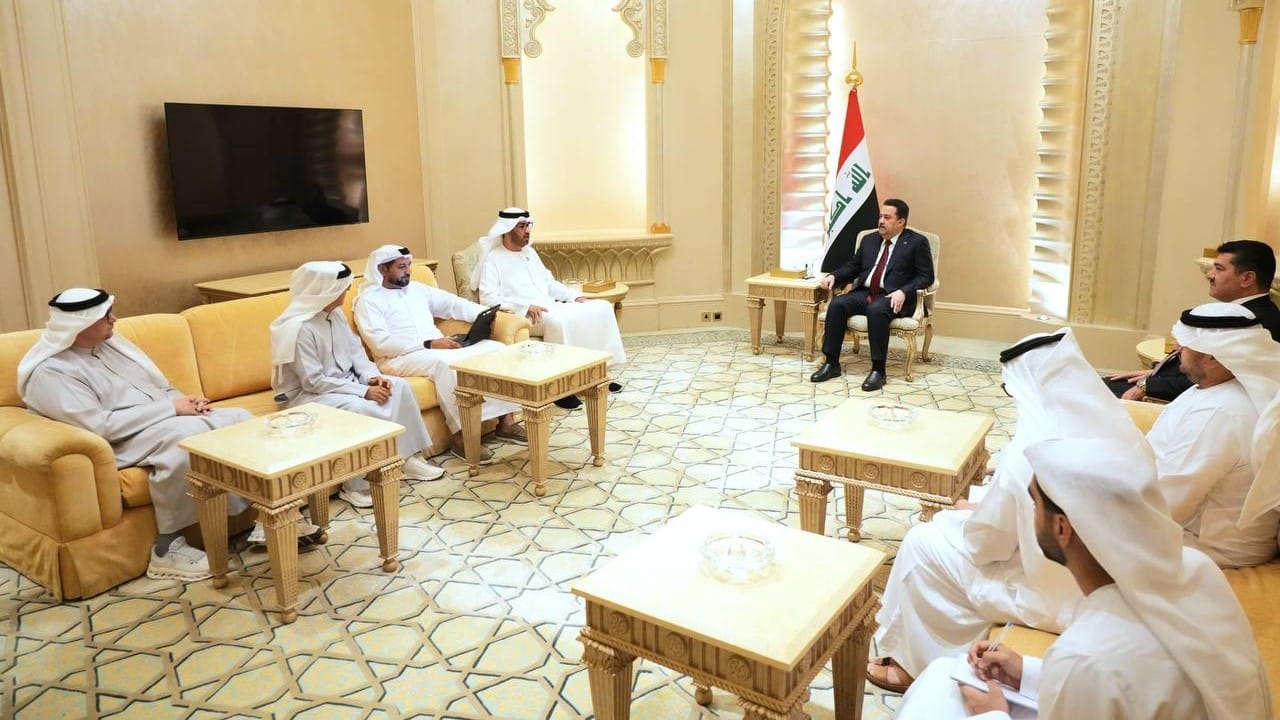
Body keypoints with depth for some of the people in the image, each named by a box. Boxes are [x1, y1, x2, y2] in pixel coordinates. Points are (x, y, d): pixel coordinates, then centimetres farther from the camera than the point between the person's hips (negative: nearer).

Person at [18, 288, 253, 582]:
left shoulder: (110, 342, 15)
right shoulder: (49, 372, -10)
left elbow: (161, 388, 20)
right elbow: (101, 426, -20)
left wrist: (186, 401, -3)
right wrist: (171, 408, -19)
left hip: (168, 418, 8)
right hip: (125, 441, -8)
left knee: (238, 417, -10)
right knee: (183, 435, -38)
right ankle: (167, 550, -27)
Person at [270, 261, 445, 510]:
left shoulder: (335, 314, 1)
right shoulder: (298, 328, -25)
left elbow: (355, 350, 8)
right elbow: (314, 382, -26)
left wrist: (372, 376, -11)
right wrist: (364, 391, -26)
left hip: (343, 382, 9)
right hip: (306, 394, -9)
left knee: (399, 386, -7)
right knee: (361, 409, -35)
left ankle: (408, 458, 1)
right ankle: (355, 486, -21)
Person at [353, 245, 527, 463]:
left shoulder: (416, 288, 19)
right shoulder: (368, 300, -2)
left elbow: (452, 303, 17)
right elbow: (381, 343, -15)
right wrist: (429, 344, -22)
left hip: (440, 349, 7)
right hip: (400, 358, -7)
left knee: (495, 348, -10)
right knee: (443, 363, -39)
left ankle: (506, 421, -12)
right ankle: (460, 436, -31)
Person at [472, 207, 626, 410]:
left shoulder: (530, 252, 21)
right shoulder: (493, 259, -3)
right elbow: (488, 298, -15)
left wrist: (575, 296, 8)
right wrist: (526, 307, -24)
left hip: (552, 308, 8)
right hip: (523, 316, -8)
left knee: (601, 308, -7)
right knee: (558, 321, -40)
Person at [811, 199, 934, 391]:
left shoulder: (917, 242, 3)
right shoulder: (869, 240, 19)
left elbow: (926, 276, -2)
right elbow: (852, 267, 22)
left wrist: (903, 292, -19)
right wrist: (833, 276, 1)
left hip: (892, 297, -5)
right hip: (864, 293, 5)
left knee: (876, 310, -38)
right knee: (836, 304, -23)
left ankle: (878, 370, -30)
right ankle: (831, 363, -17)